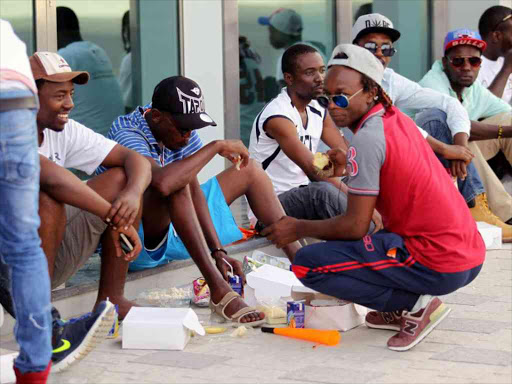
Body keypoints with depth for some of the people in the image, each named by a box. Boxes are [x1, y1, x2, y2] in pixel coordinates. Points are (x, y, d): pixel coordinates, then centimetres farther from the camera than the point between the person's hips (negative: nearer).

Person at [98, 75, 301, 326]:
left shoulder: (182, 130, -1)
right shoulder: (127, 136, -25)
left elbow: (194, 191, -8)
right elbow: (163, 182, -45)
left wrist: (219, 253, -18)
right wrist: (216, 146, -34)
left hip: (176, 231, 9)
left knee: (250, 170, 7)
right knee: (176, 185, -37)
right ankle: (219, 291, -43)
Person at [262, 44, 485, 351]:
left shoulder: (368, 137, -15)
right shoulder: (398, 118, 11)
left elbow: (356, 226, -14)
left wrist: (299, 228, 0)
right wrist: (351, 162, 22)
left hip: (437, 265, -9)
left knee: (307, 264, -10)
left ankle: (415, 304, -6)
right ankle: (404, 309, 10)